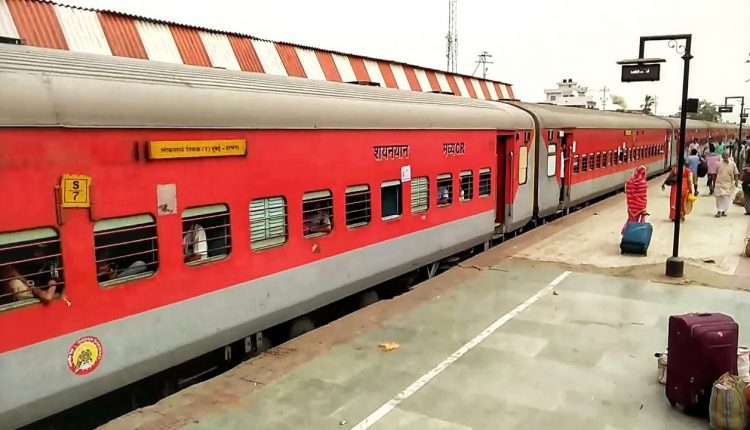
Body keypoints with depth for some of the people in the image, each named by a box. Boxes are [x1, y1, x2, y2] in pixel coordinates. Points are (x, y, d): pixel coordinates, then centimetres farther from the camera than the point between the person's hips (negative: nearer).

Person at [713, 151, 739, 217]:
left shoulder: (732, 164, 0)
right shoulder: (718, 164, -2)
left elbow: (736, 174, 5)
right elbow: (715, 174, 5)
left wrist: (736, 181, -3)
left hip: (729, 184, 1)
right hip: (720, 183, -1)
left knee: (727, 198, 4)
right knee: (719, 197, -4)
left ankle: (723, 211, 15)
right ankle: (719, 211, 0)